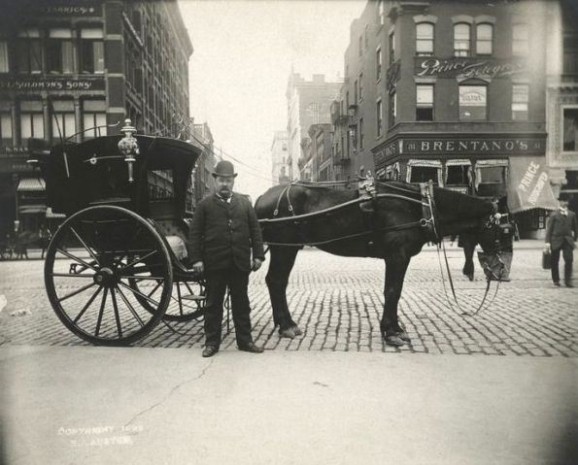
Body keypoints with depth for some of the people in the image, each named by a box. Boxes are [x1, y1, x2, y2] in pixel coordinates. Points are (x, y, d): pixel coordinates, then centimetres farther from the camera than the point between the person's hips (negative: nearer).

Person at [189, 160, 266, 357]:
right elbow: (195, 234, 0)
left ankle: (245, 340, 22)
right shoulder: (205, 205, 3)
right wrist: (196, 259, -8)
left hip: (240, 263, 2)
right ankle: (212, 342, 19)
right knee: (213, 304, 8)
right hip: (214, 265, -2)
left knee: (241, 304, 11)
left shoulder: (244, 203, 10)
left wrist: (258, 255, 1)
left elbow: (255, 230, 8)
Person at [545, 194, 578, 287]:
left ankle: (568, 280, -1)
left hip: (568, 240, 2)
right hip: (556, 240, -2)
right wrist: (547, 241, -9)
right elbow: (549, 228, -3)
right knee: (555, 261, 4)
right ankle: (556, 280, 18)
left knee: (569, 260, -8)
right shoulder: (554, 214, 0)